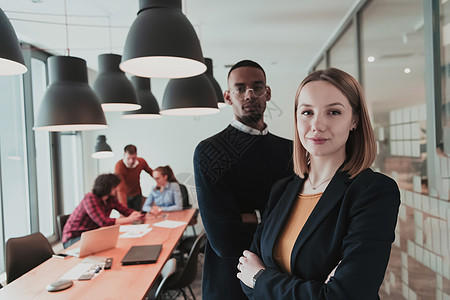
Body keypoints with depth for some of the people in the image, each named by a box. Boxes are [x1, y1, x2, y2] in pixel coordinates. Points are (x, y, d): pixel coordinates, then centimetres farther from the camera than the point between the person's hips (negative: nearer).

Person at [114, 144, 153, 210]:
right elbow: (120, 189, -34)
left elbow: (150, 171, 9)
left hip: (137, 195, 3)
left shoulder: (141, 162, -15)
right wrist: (124, 207, -43)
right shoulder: (119, 166, -28)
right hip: (124, 195, -3)